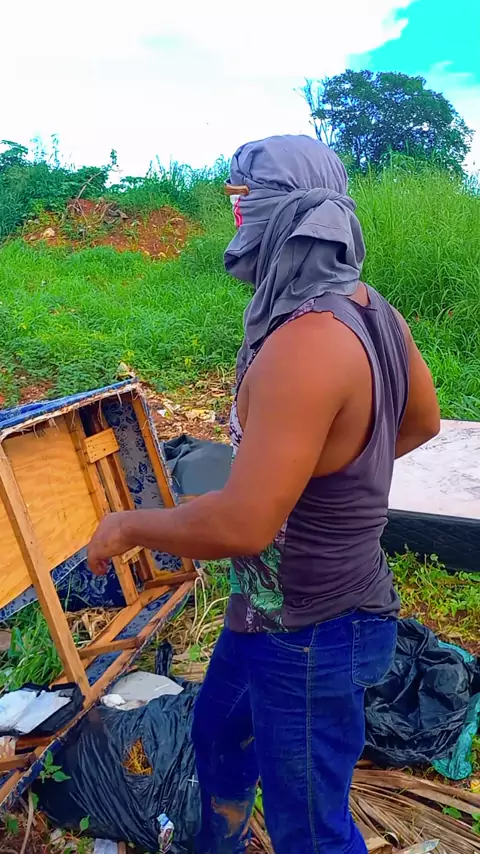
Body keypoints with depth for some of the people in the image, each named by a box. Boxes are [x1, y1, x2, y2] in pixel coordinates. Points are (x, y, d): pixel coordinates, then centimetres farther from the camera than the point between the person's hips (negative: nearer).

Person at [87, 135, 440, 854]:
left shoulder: (303, 346, -32)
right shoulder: (371, 310, -3)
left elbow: (241, 525, -33)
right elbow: (421, 423, 12)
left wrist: (126, 526, -16)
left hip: (308, 635, -9)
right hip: (272, 607, 9)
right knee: (219, 734, 32)